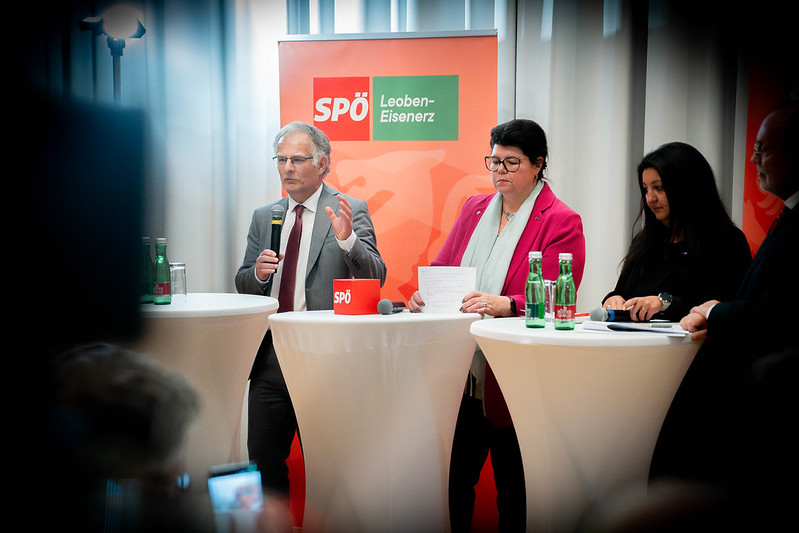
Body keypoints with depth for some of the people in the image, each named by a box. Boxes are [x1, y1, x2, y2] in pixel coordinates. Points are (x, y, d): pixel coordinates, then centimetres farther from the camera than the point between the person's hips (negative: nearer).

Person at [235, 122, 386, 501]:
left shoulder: (351, 212, -2)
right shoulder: (263, 217, 13)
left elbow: (376, 278, -11)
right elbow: (243, 285, 15)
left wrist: (346, 240, -28)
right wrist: (258, 273, -8)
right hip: (269, 356, 5)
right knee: (262, 456, 11)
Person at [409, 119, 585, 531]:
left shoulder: (561, 222, -4)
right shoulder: (473, 209, 15)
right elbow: (441, 267, 14)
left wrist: (504, 305, -31)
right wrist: (424, 294, -7)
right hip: (461, 373, 5)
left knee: (512, 488, 7)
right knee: (454, 478, 9)